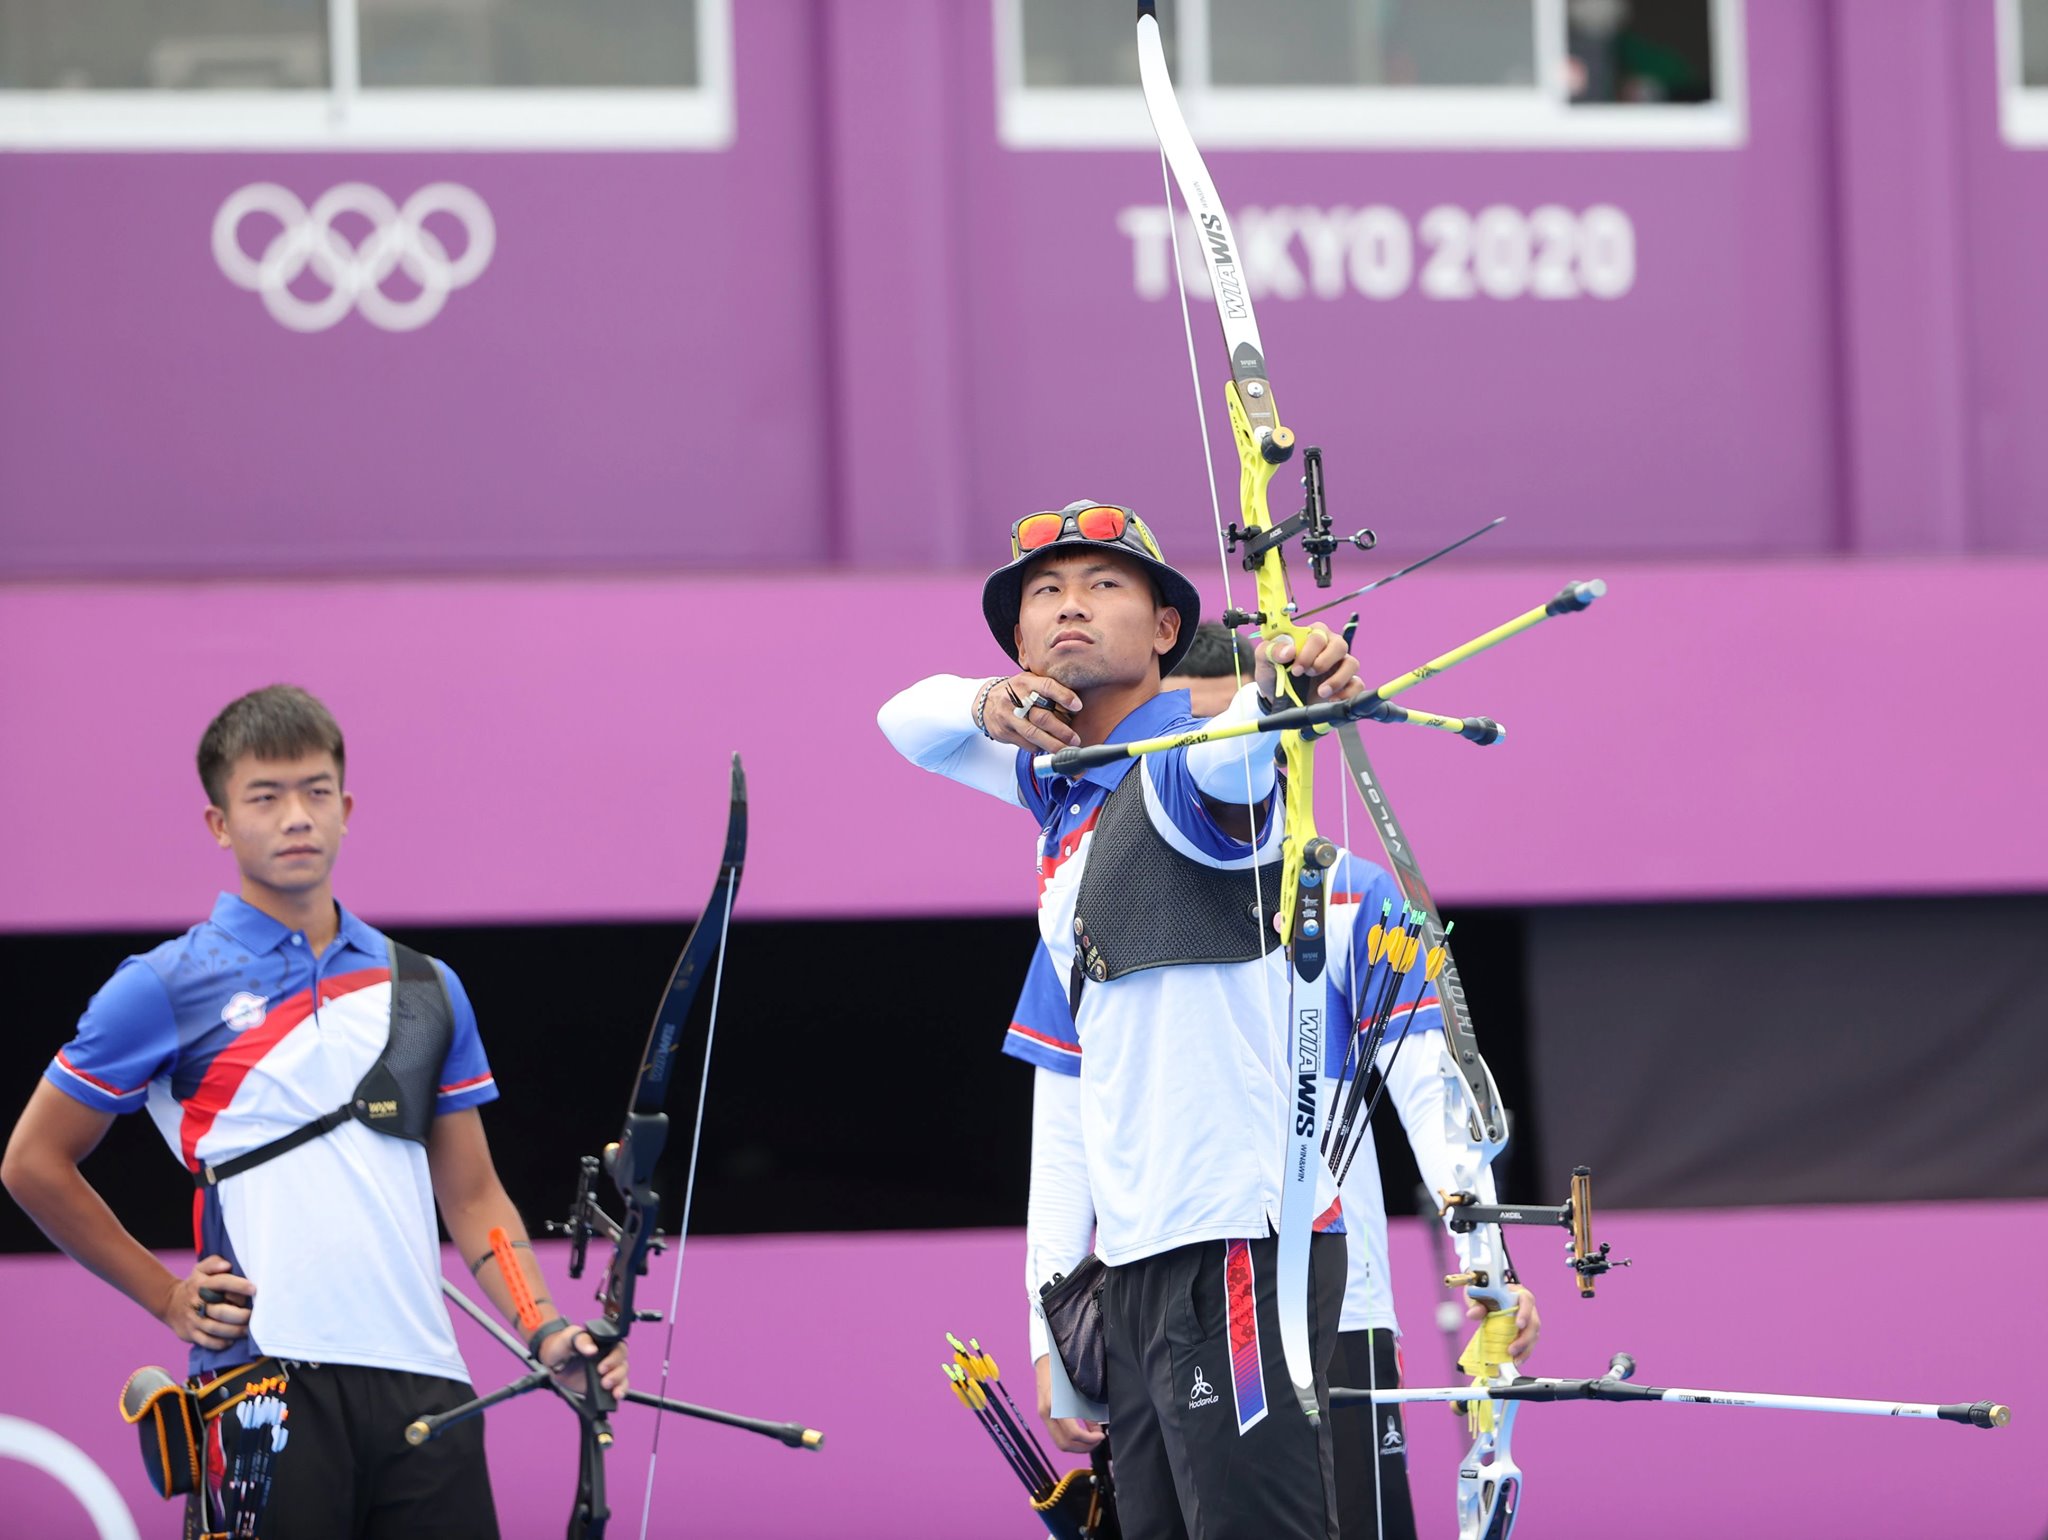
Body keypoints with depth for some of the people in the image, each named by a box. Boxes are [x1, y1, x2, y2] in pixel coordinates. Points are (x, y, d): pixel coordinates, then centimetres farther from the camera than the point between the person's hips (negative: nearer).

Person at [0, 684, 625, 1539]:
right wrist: (167, 1297, 3)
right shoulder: (168, 989, 3)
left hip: (423, 1378, 4)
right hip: (264, 1384, -4)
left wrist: (545, 1329, 3)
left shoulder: (428, 990, 16)